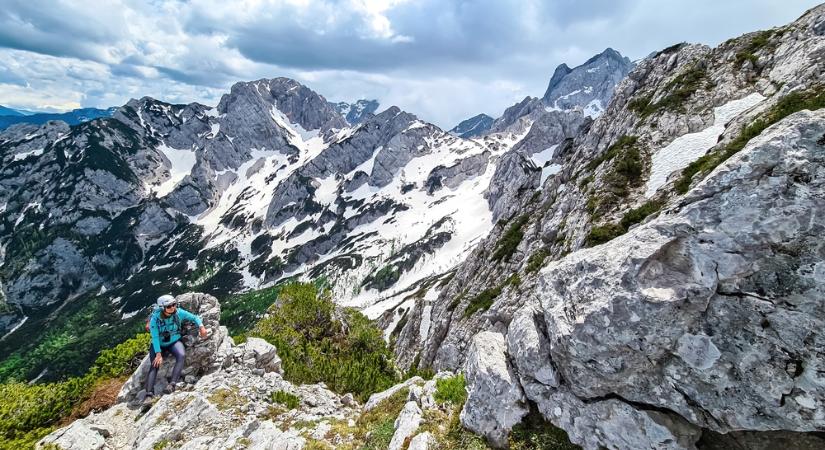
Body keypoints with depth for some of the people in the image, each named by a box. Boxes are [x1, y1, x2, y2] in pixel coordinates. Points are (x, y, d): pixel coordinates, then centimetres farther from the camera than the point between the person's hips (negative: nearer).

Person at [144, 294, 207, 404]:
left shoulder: (178, 312, -17)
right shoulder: (155, 318, -21)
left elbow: (194, 317, -4)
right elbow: (155, 337, -22)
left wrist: (201, 326, -21)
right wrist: (158, 354, -27)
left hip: (174, 342, 0)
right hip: (158, 345, 0)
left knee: (181, 355, -30)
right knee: (154, 365, -23)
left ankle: (172, 384, -37)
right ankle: (149, 394, -25)